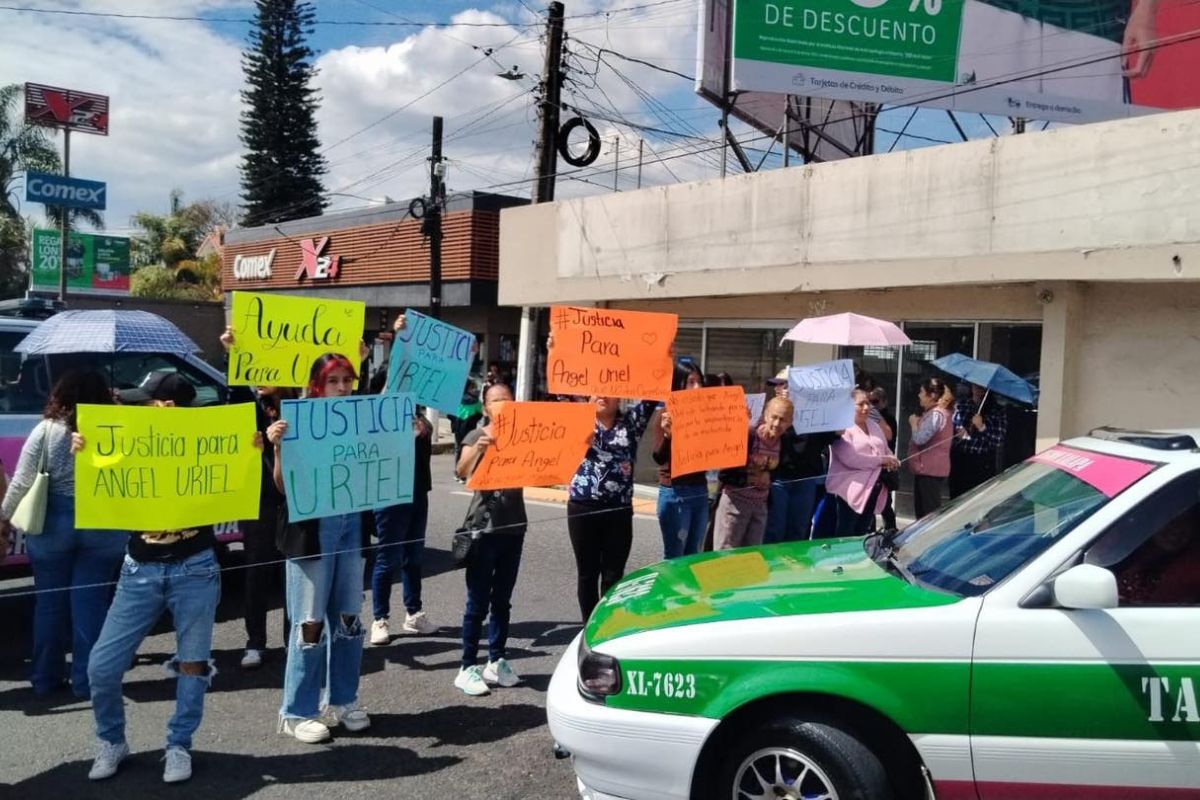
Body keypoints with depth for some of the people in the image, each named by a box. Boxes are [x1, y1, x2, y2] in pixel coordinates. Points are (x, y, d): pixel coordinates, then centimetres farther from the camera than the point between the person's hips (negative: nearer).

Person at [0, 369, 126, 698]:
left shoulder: (46, 430, -5)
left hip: (52, 522, 0)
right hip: (103, 525, 0)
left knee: (49, 601, 14)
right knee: (90, 602, 7)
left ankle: (45, 677, 24)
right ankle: (86, 681, 12)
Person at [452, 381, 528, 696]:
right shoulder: (477, 436, -3)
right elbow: (462, 473, -19)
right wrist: (478, 449, -36)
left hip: (514, 527, 4)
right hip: (484, 527, -4)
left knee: (502, 600, 12)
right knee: (478, 602, -2)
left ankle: (496, 662, 21)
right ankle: (468, 667, 6)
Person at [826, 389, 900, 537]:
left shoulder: (874, 426, 15)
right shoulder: (842, 428, -12)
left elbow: (886, 450, 22)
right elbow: (850, 459, -22)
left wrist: (891, 461, -3)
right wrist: (881, 460, -15)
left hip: (873, 489, 8)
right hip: (850, 489, -8)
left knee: (861, 534, 13)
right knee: (845, 536, -5)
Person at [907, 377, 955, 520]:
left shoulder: (936, 414, -16)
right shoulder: (934, 413, 18)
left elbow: (920, 439, -22)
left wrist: (914, 423, -5)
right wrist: (918, 422, 8)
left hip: (930, 469, -11)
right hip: (928, 469, 11)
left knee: (930, 512, -11)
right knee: (921, 510, 14)